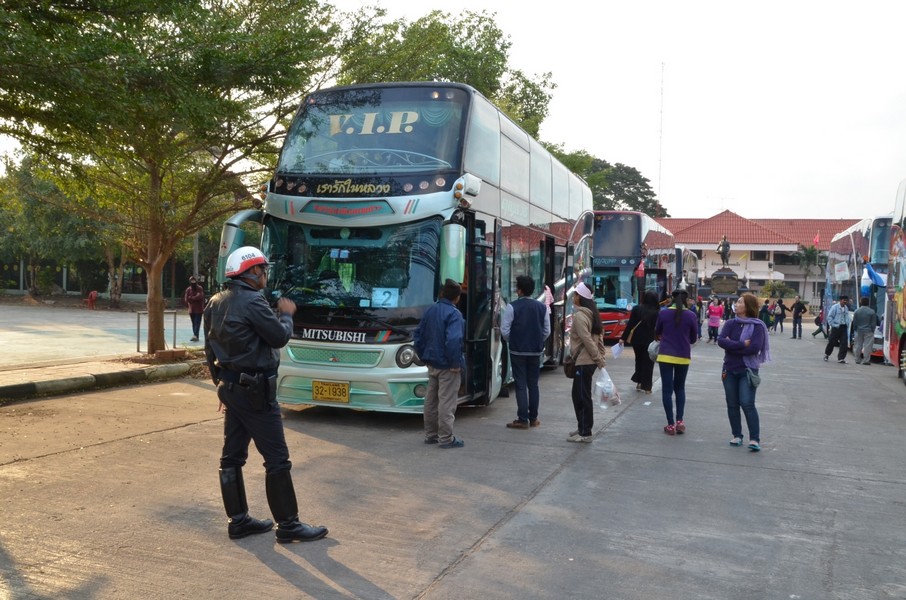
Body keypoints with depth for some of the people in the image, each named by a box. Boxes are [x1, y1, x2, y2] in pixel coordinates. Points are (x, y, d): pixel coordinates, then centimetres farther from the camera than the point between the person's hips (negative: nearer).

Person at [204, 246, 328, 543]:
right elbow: (279, 337, -15)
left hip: (229, 386, 9)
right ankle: (288, 525, 4)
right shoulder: (252, 302, -18)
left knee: (232, 455, 12)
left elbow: (210, 349, 15)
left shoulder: (215, 302, 10)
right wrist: (287, 314, 4)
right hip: (254, 390, -9)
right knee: (277, 458, -2)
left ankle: (239, 520, 21)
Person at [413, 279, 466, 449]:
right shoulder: (454, 314, -17)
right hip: (447, 366, -8)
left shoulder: (431, 311, 7)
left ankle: (430, 434, 24)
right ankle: (446, 438, 3)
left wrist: (423, 356, 17)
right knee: (447, 402, -2)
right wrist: (456, 363, -18)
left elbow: (418, 334, 12)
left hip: (432, 364, 8)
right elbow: (453, 340, -28)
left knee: (431, 400, 15)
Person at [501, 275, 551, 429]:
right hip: (536, 352, 4)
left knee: (520, 385, 1)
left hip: (518, 352, -4)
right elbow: (547, 331, 5)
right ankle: (533, 418, 20)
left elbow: (504, 330, -11)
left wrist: (512, 341, 7)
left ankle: (523, 420, 1)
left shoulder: (512, 307, -11)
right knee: (533, 385, 14)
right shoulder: (542, 307, 3)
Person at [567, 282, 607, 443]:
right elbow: (598, 337, 14)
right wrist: (600, 357, 12)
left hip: (583, 362, -10)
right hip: (589, 361, 10)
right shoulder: (591, 314, 14)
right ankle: (583, 428, 25)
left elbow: (587, 340, -19)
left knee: (583, 397, -4)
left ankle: (585, 433, 1)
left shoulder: (579, 316, -15)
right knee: (578, 395, 17)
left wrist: (598, 358, -14)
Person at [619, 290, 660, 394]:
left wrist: (623, 338, -4)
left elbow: (630, 324, -6)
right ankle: (646, 386, 6)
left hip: (637, 339, 2)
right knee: (648, 363, 7)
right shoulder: (657, 312, -7)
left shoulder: (636, 308, -4)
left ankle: (639, 382, 24)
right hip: (650, 341, -2)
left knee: (639, 360, 21)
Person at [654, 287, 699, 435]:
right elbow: (694, 338, 5)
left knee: (667, 389, 3)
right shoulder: (691, 315, -4)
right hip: (683, 356, 1)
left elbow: (657, 333, 11)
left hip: (666, 355, -1)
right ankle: (679, 421, 9)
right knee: (680, 388, 17)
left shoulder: (663, 313, -4)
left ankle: (671, 424, 1)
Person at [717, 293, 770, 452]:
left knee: (747, 404, -13)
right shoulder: (730, 323, 3)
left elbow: (754, 348, -19)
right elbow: (720, 340, -11)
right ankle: (737, 435, 20)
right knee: (732, 404, 9)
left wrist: (731, 346, -13)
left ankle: (755, 439, -8)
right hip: (729, 370, 4)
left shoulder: (757, 326, -7)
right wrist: (742, 345, -20)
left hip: (748, 370, -4)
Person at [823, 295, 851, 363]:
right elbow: (829, 317, -7)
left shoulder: (846, 308, 11)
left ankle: (841, 358, 2)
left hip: (844, 327, 5)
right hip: (836, 327, -5)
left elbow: (847, 318, 16)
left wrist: (847, 325, 5)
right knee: (832, 342, 4)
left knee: (844, 343, -3)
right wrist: (833, 325, -12)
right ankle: (826, 354, 27)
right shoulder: (835, 307, -7)